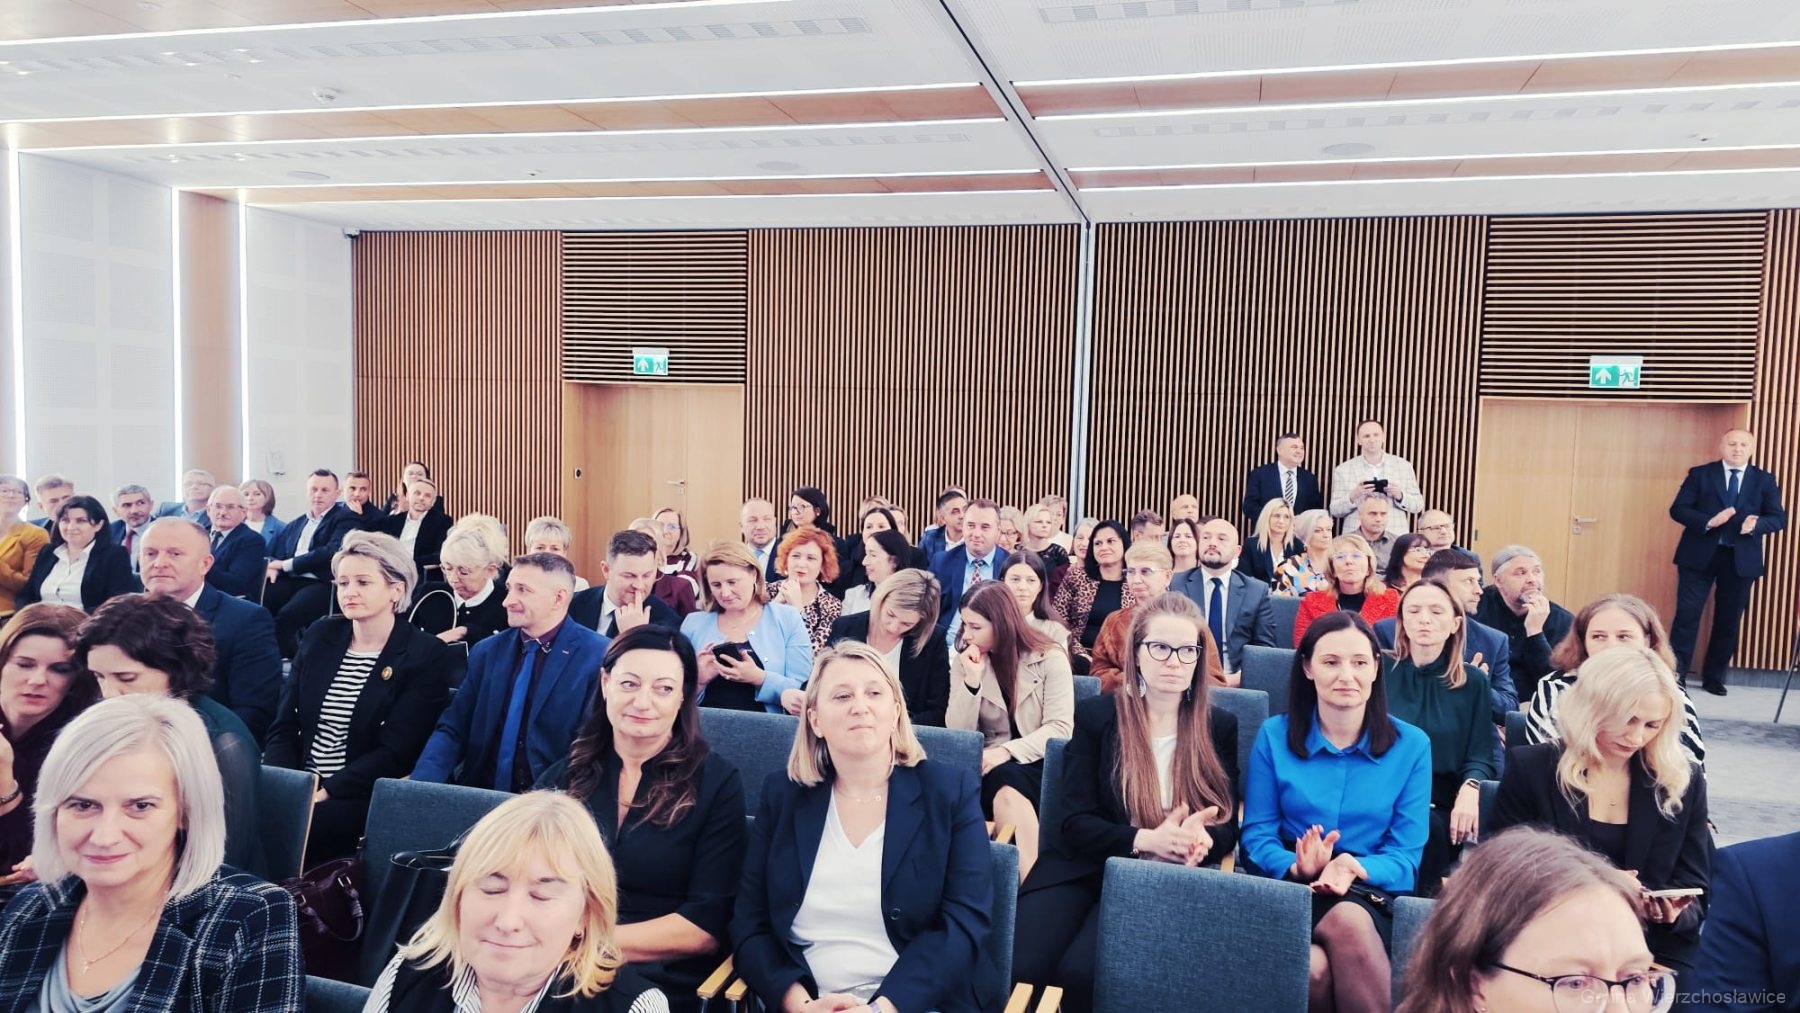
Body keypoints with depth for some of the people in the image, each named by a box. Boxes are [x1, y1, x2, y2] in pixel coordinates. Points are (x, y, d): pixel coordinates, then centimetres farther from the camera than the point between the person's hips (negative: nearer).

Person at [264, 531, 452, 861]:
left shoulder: (427, 655, -6)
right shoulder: (320, 635, 10)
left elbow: (395, 753, -11)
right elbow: (284, 726, 7)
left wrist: (324, 792, -19)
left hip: (367, 799, -5)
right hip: (297, 788, 5)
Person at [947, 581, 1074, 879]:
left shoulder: (1049, 657, -4)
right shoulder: (963, 662, 6)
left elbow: (1060, 727, -12)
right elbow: (957, 734, -2)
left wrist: (1008, 751, -25)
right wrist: (972, 681, -16)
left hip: (1040, 765, -2)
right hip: (992, 767, 2)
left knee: (1008, 786, -36)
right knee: (1004, 784, -35)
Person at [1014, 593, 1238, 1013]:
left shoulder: (1220, 726, 6)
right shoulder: (1095, 716, 2)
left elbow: (1228, 826, 6)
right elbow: (1076, 822, -3)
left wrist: (1200, 840, -19)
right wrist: (1145, 839, -22)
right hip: (1084, 866, 1)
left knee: (1081, 972, -28)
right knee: (1017, 967, -25)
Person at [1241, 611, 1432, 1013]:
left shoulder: (1411, 745, 4)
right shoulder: (1274, 735, 3)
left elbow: (1407, 857, 1)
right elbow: (1257, 834, 2)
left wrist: (1355, 869, -21)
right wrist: (1297, 866, -21)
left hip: (1372, 898, 0)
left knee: (1349, 921, -37)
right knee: (1312, 969, -34)